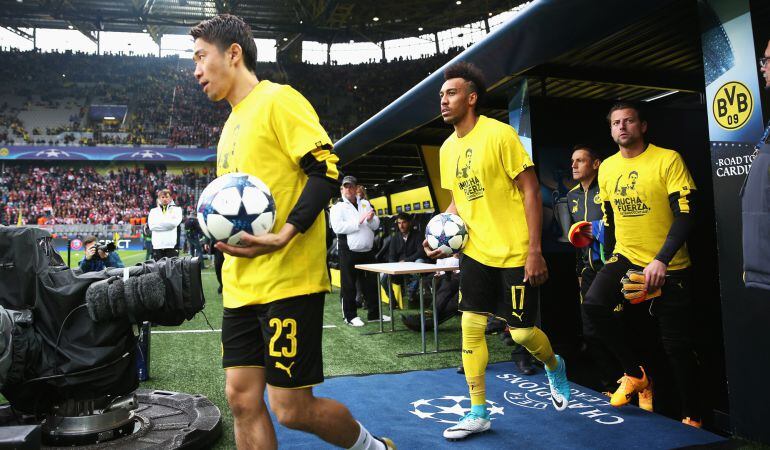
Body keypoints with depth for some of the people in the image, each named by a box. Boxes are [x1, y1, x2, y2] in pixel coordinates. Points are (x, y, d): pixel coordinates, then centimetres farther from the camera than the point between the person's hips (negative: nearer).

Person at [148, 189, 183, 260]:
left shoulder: (176, 209, 10)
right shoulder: (153, 211, 17)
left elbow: (175, 222, -8)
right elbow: (151, 225, 0)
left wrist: (159, 223, -3)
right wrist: (168, 223, -6)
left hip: (172, 245, -2)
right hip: (157, 245, 2)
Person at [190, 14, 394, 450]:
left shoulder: (277, 99, -6)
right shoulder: (233, 122, 21)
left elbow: (326, 168, -16)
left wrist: (284, 236, -26)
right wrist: (220, 225, 14)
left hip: (288, 281, -9)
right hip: (241, 286, 9)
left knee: (292, 408, -3)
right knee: (242, 399, 7)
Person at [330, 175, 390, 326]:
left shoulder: (365, 204, 14)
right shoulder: (338, 207, -1)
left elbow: (376, 225, 12)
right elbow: (337, 227, -17)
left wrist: (371, 219, -10)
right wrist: (358, 222, -16)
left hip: (367, 251, 5)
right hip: (349, 252, -5)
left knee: (371, 283, 12)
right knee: (349, 285, 2)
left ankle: (374, 313, 23)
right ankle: (350, 316, 12)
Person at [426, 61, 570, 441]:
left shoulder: (500, 134, -12)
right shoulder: (448, 148, 8)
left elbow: (530, 190, -13)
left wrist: (535, 250, -17)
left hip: (515, 253, -6)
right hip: (476, 251, 6)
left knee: (521, 331, 1)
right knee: (471, 326, 3)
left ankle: (554, 367, 37)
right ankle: (478, 413, 17)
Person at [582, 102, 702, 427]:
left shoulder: (668, 159, -10)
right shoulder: (607, 168, 6)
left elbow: (686, 214, -17)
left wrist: (661, 260, -28)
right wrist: (610, 261, 16)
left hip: (669, 266, -4)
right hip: (625, 258, 4)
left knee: (676, 345, 3)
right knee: (592, 305, -20)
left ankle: (692, 416, 25)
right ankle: (635, 372, 3)